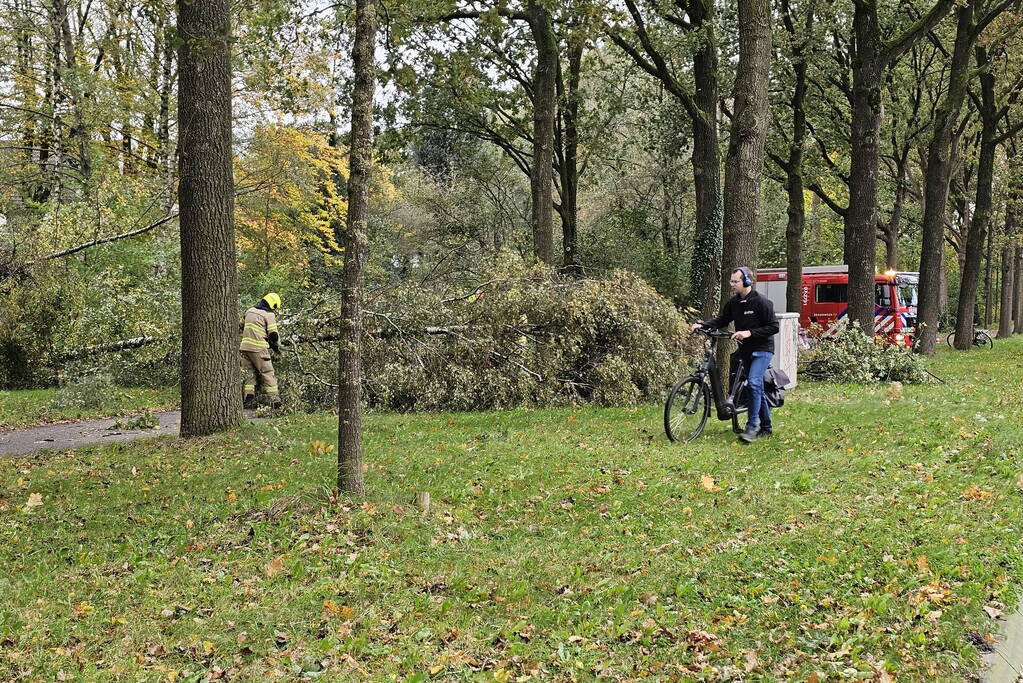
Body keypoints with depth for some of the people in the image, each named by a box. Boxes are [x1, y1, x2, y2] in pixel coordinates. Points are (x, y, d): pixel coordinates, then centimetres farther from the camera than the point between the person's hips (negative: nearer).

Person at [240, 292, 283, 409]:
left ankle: (248, 396, 4)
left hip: (245, 346, 6)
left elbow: (241, 326, 27)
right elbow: (273, 334, -7)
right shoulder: (269, 315, -6)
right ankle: (274, 398, -5)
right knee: (268, 373, -1)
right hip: (259, 348, -6)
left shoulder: (250, 311, 13)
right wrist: (277, 346, 10)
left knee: (248, 372, 13)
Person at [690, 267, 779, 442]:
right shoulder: (733, 303, 4)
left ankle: (753, 426, -22)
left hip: (762, 349, -7)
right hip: (746, 349, 7)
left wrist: (749, 333, -26)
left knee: (754, 382, -23)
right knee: (757, 388, 12)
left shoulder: (761, 302, -16)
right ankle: (766, 427, 22)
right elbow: (722, 320, 10)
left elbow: (773, 327, -17)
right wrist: (702, 325, -7)